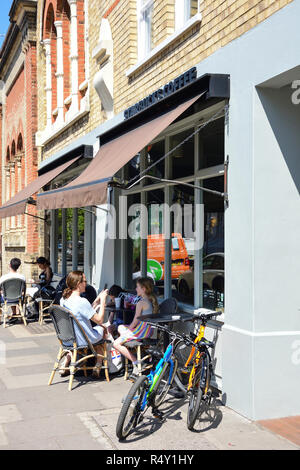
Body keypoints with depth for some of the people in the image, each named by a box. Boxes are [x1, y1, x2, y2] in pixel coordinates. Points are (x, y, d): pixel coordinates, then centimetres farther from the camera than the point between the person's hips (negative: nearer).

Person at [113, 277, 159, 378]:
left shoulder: (141, 303, -17)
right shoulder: (152, 300, 10)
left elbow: (135, 321, -14)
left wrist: (128, 330, 2)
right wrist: (129, 328, 16)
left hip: (142, 330, -10)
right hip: (149, 329, 10)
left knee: (116, 344, -9)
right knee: (120, 327, 24)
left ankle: (136, 362, -8)